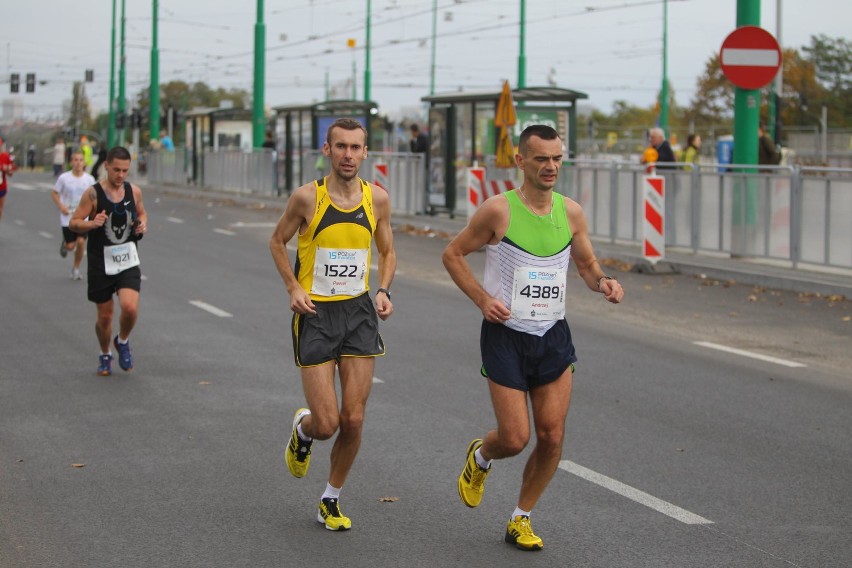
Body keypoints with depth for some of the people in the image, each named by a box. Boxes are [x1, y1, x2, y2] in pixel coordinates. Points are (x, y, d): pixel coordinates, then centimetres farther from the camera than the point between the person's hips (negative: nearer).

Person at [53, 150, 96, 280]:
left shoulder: (89, 179, -2)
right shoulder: (64, 178, -6)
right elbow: (54, 193, 3)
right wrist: (61, 206, -12)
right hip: (67, 217, -1)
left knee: (81, 242, -12)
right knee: (71, 246, -4)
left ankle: (76, 269, 9)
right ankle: (64, 244, 36)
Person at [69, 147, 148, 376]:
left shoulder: (134, 191, 0)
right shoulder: (93, 193, -10)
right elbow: (73, 223, -7)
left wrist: (143, 225, -2)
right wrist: (92, 223, -26)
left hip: (128, 260, 2)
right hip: (101, 262, -1)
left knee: (130, 307, -19)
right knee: (105, 316, 8)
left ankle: (123, 342, 12)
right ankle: (105, 356, 34)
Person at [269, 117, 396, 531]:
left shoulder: (377, 199, 0)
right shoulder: (307, 197, -9)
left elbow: (387, 251, 15)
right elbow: (277, 242, 6)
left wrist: (383, 290, -2)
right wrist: (293, 288, -7)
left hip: (358, 311, 3)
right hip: (316, 314, -3)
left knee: (353, 420, 0)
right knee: (326, 424, -7)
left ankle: (332, 499, 21)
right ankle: (302, 428, 31)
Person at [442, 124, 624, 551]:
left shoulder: (571, 212, 2)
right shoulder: (499, 210, -11)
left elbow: (587, 264, 16)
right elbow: (453, 254, -1)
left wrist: (602, 282, -7)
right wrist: (483, 299, -12)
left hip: (553, 336, 4)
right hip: (505, 335, -4)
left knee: (552, 437, 0)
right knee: (515, 438, -6)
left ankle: (520, 520, 19)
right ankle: (479, 458, 31)